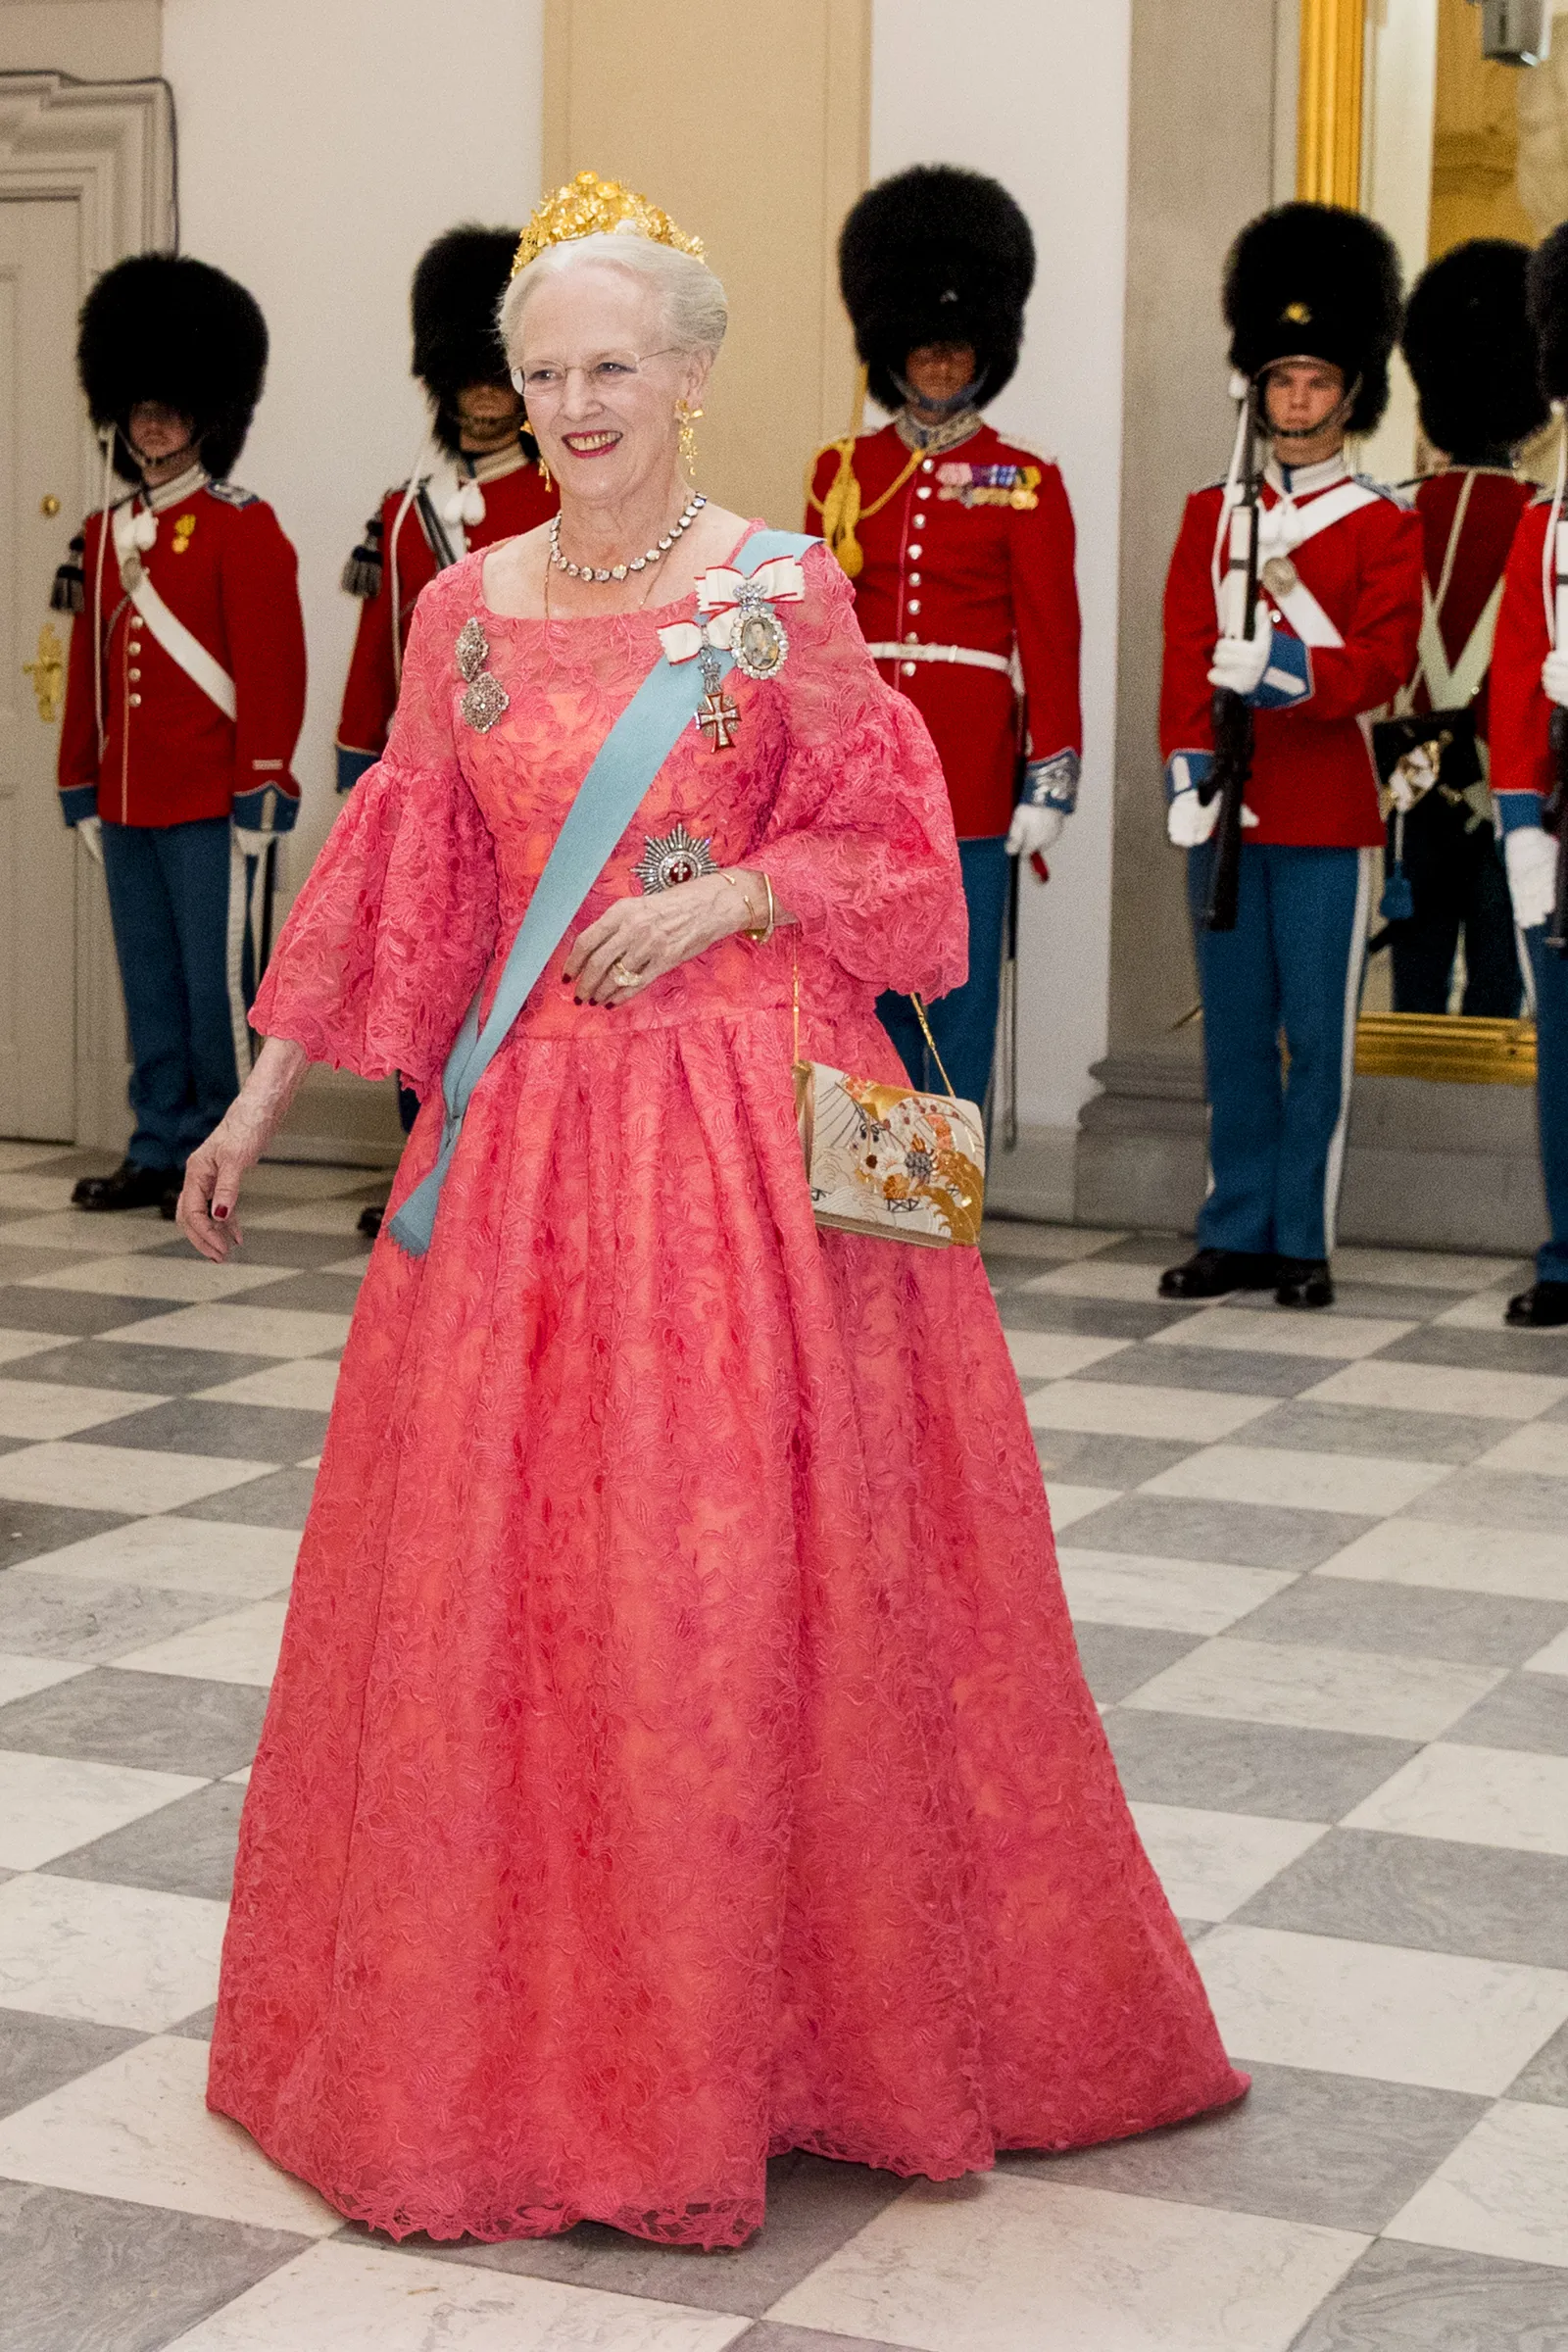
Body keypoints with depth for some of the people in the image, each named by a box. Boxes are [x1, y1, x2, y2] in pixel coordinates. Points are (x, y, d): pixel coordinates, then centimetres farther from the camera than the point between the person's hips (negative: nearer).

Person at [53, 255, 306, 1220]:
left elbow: (273, 670, -10)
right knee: (150, 986, 10)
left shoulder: (243, 530, -5)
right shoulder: (106, 533, 14)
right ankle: (159, 1150, 17)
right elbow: (89, 669, 18)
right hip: (129, 804, 6)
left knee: (219, 980, -1)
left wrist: (260, 789, -15)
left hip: (216, 806, -6)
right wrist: (79, 786, 16)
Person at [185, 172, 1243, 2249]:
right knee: (505, 1569, 4)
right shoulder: (467, 613, 8)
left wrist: (724, 896, -13)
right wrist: (259, 1107, 8)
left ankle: (779, 2009, 15)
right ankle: (537, 2031, 20)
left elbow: (892, 850, 2)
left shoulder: (787, 593, 0)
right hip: (529, 1135, 3)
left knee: (754, 1565, -2)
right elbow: (396, 894, 10)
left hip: (758, 1121, -3)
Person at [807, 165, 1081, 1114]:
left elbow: (1052, 642, -1)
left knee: (958, 993, 1)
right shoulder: (843, 472, 10)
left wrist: (1051, 783, -7)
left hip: (971, 773, -3)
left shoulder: (1026, 484, 2)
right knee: (867, 994, 6)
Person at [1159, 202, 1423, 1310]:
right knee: (1235, 1030, 7)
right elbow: (1185, 651, 3)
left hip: (1328, 808, -3)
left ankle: (1303, 1240, 8)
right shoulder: (1210, 513, 11)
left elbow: (1386, 658, -9)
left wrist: (1294, 670, -27)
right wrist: (1189, 768, -10)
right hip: (1227, 803, 3)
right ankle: (1237, 1233, 14)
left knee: (1318, 1032, 0)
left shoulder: (1387, 525, 3)